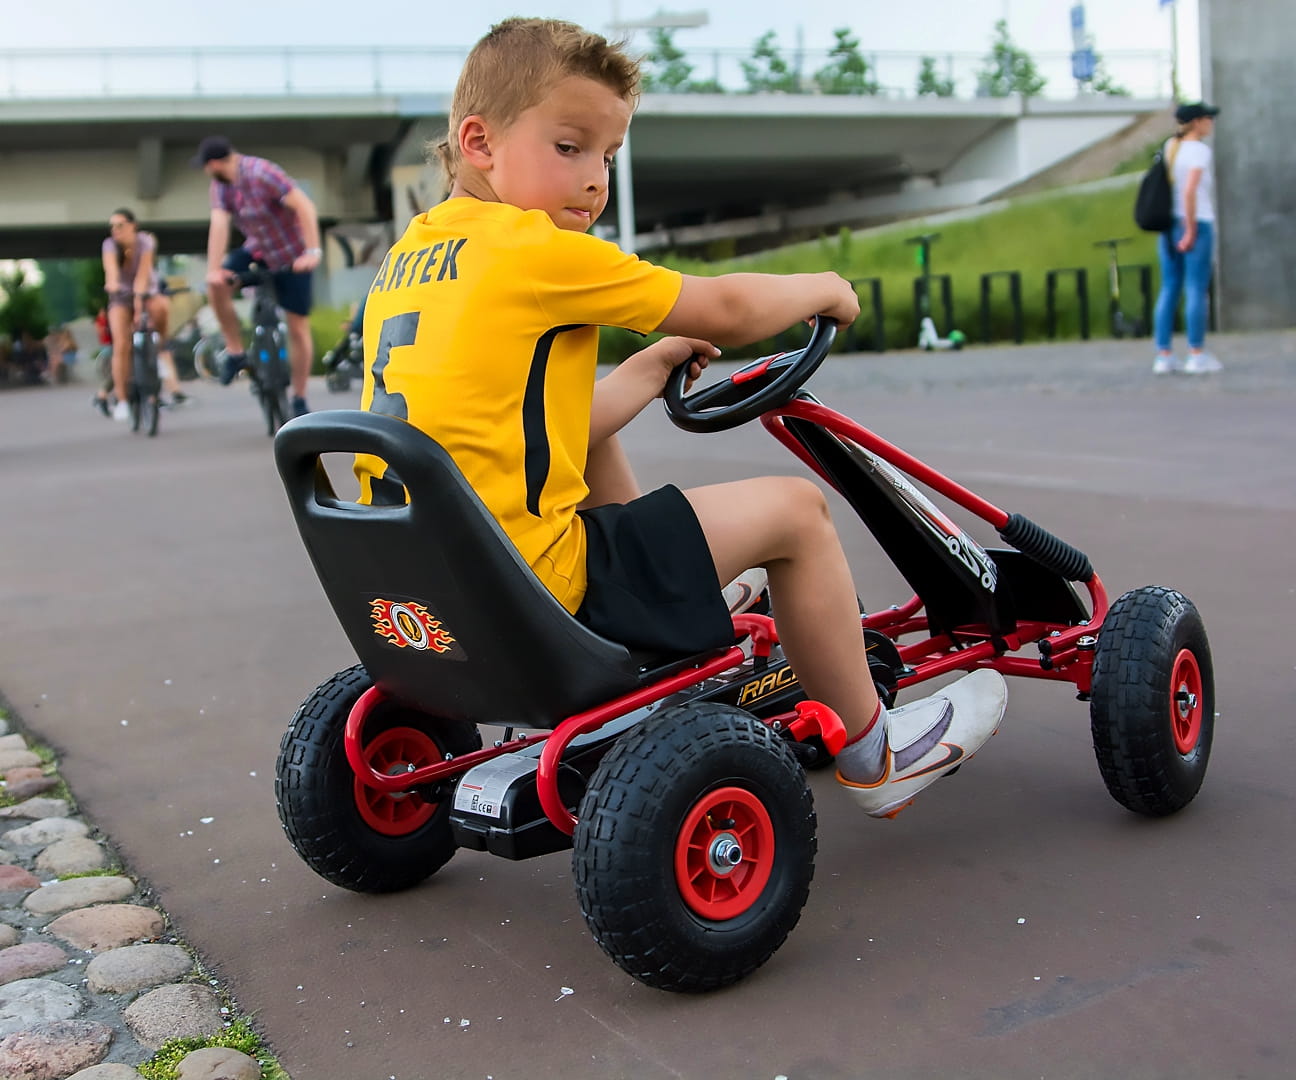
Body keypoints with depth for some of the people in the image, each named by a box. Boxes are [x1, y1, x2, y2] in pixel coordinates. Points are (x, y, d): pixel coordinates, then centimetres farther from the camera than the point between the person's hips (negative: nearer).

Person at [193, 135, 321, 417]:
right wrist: (213, 269, -27)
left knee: (298, 328, -3)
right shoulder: (221, 184, -6)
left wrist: (313, 251, -36)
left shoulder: (262, 173, -26)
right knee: (216, 286, -17)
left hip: (292, 256, -6)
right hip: (257, 251, 6)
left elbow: (304, 205, -30)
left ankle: (299, 400, 9)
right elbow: (219, 224, -16)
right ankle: (236, 352, -1)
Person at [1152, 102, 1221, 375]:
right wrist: (1191, 231, -16)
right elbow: (1190, 191, -22)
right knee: (1197, 290, -2)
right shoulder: (1200, 150, -11)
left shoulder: (1170, 146, 10)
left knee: (1169, 291, 7)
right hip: (1196, 224, -7)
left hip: (1169, 226, 7)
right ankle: (1197, 355, 0)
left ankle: (1163, 356, 6)